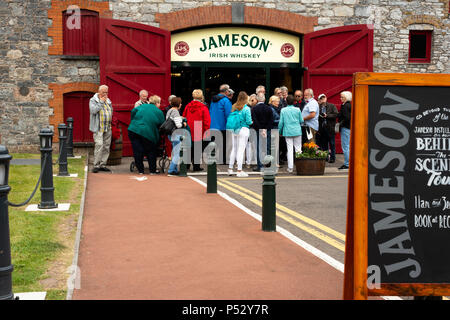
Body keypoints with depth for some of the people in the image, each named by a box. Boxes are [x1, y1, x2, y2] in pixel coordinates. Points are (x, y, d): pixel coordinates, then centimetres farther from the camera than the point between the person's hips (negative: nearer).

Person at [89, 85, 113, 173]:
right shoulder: (93, 100, 0)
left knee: (106, 146, 5)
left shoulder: (108, 101, 18)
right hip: (98, 128, -6)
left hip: (108, 128, 6)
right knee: (99, 145, -16)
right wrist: (101, 102, -11)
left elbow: (111, 111, 27)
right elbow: (93, 110, -16)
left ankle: (103, 165, 13)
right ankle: (96, 165, -11)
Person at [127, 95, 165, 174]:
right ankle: (152, 170, 18)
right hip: (148, 133, -3)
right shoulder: (159, 112, 7)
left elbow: (133, 111, 5)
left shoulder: (142, 106, 15)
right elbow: (162, 125, 9)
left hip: (134, 130, 3)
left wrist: (134, 122, 17)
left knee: (137, 151, 7)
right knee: (151, 152, 13)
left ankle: (140, 170, 11)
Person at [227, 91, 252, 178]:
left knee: (233, 149, 14)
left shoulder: (234, 107, 5)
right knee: (241, 150, -2)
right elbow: (248, 121, -10)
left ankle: (230, 169, 18)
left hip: (234, 130, 5)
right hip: (243, 129, -5)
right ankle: (239, 171, -1)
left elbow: (230, 118, 8)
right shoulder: (246, 109, -10)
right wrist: (252, 122, 10)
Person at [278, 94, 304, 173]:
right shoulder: (297, 110, -2)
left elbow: (281, 122, 0)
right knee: (298, 149, 7)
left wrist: (280, 131, 13)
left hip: (288, 132, 0)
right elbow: (301, 121, 4)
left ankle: (290, 167, 0)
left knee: (290, 149, 1)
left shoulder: (283, 110, -3)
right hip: (297, 131, 0)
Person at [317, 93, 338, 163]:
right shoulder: (318, 107, 9)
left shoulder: (332, 106, 2)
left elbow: (336, 114, -10)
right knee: (323, 144, 10)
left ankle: (332, 158, 6)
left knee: (332, 144, 0)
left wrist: (327, 115, -13)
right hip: (322, 128, 3)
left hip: (330, 128, -3)